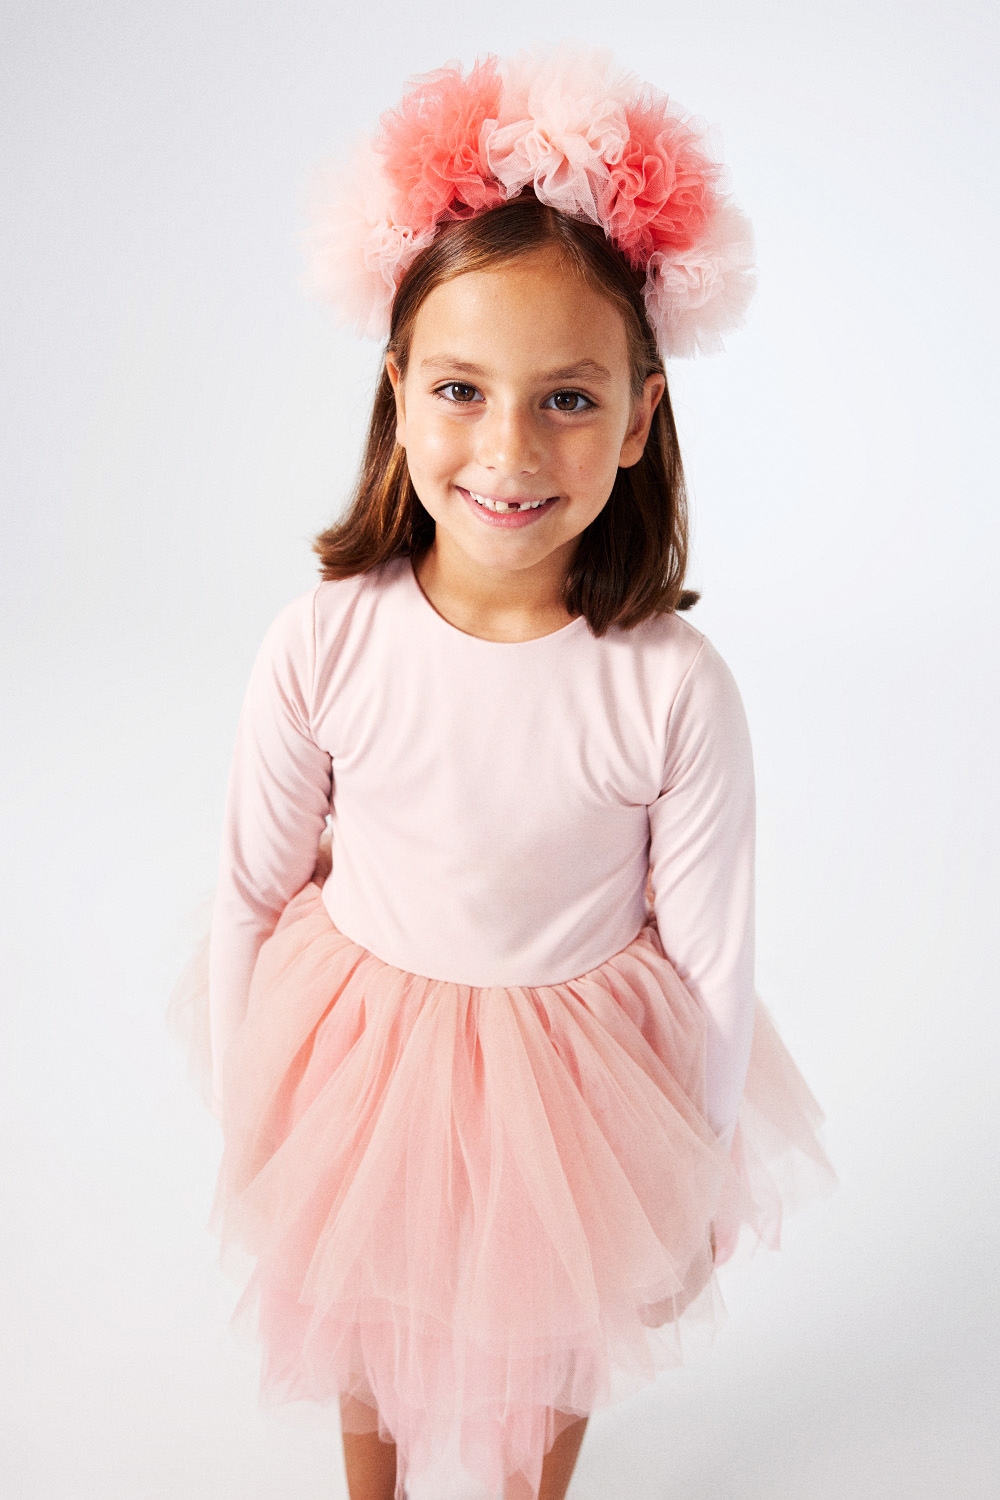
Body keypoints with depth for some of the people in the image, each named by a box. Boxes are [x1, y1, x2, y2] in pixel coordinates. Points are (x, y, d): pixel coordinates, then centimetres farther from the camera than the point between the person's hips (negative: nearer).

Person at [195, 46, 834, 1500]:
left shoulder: (677, 688, -25)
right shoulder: (323, 645, -22)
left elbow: (712, 963, -12)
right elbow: (255, 889, -7)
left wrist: (697, 1182, 0)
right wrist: (249, 1102, 5)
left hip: (576, 1076, -1)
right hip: (360, 1047, 2)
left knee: (553, 1339, 27)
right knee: (364, 1316, 29)